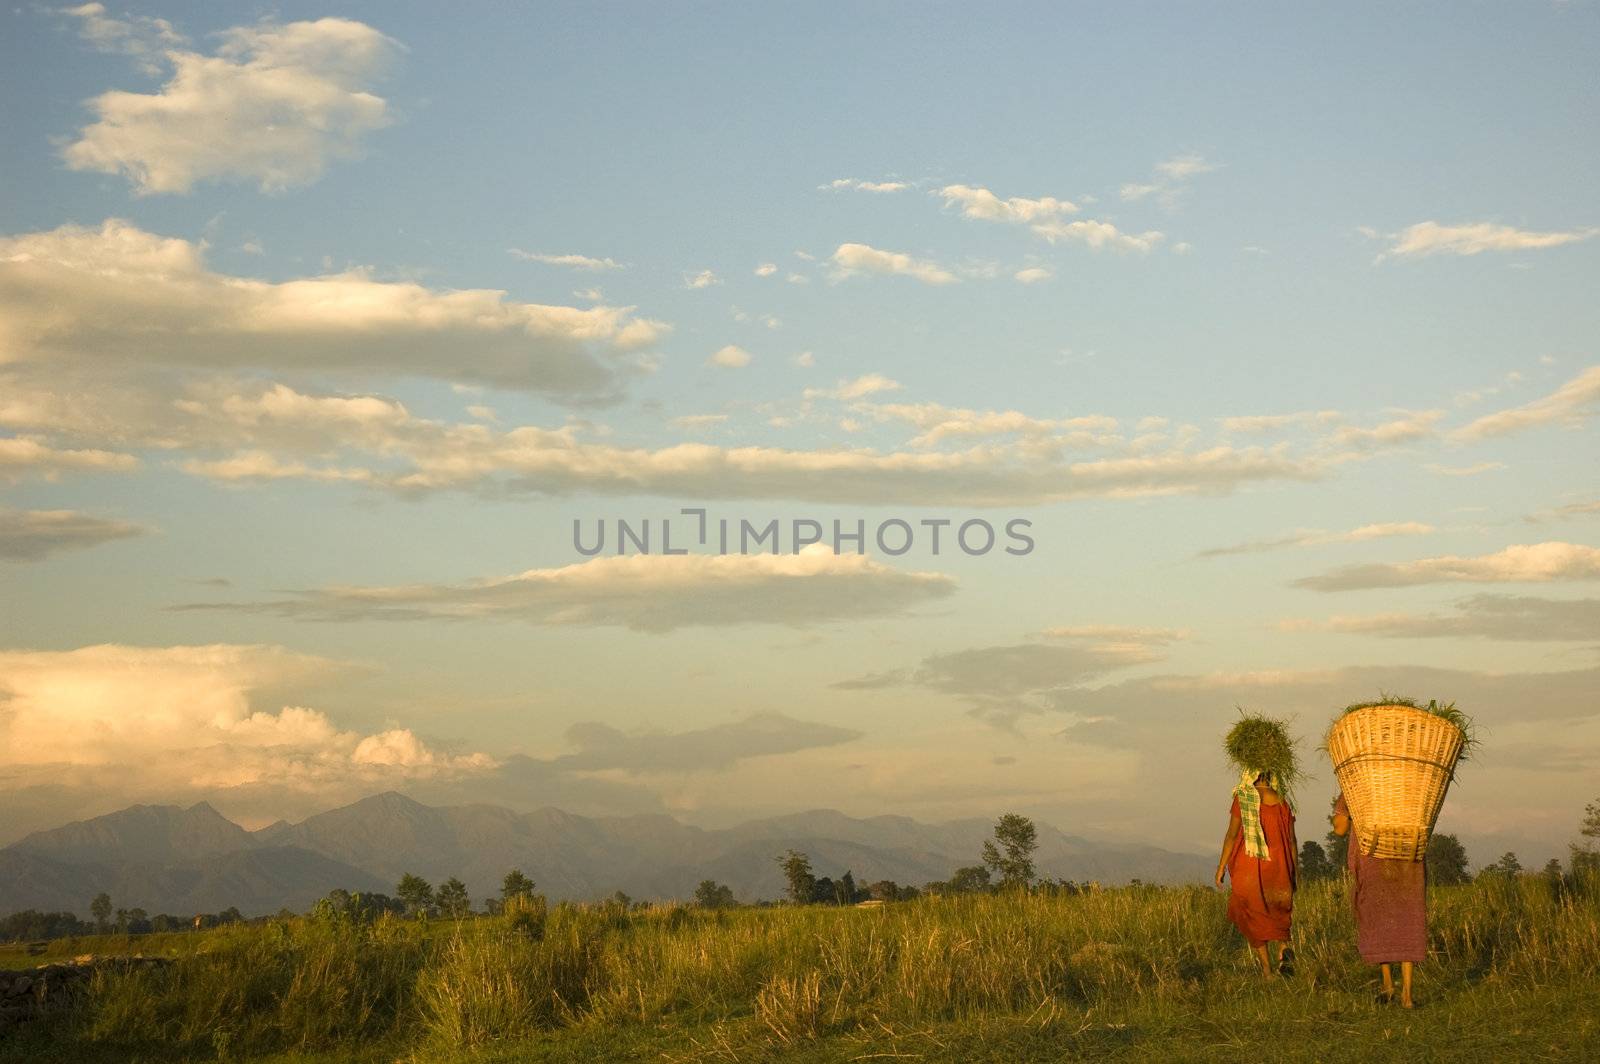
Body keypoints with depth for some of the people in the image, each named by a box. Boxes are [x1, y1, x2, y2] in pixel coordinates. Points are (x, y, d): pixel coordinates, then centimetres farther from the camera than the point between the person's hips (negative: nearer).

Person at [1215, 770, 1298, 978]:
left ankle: (1266, 971, 4)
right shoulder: (1283, 802, 6)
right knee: (1277, 912, 20)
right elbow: (1291, 842, 7)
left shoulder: (1242, 799, -4)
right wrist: (1293, 875, 14)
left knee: (1253, 918, 9)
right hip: (1278, 867, 3)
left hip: (1249, 867, -3)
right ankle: (1284, 948, -8)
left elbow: (1231, 835, -8)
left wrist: (1221, 868, -3)